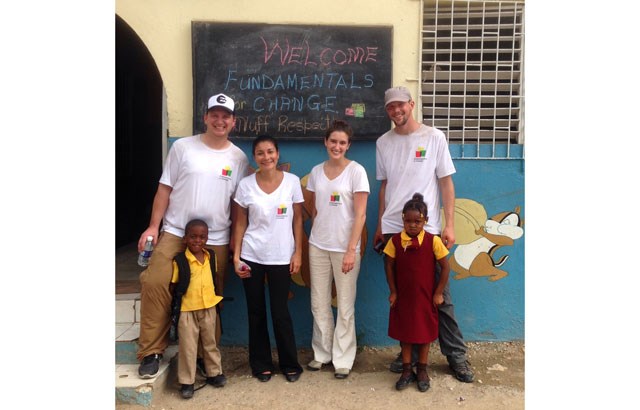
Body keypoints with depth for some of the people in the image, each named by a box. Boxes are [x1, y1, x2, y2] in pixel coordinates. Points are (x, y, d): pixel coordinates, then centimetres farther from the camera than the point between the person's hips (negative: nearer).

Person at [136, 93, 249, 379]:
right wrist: (153, 226, -4)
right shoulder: (182, 147, 0)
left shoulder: (238, 158, 5)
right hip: (175, 233, -1)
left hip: (216, 240, 1)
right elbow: (165, 189, 2)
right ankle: (151, 352, 3)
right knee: (155, 283, -14)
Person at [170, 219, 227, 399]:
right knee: (187, 347, 5)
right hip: (187, 310, -4)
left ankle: (214, 373, 33)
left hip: (209, 308, 4)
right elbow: (174, 285, -6)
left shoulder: (212, 257, 2)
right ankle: (187, 382, 17)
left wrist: (216, 297, 13)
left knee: (210, 343, 18)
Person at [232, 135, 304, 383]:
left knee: (280, 312, 4)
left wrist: (298, 253, -3)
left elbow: (297, 219, 1)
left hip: (281, 258, -1)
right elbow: (240, 223, 2)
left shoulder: (292, 181, -3)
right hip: (252, 257, 1)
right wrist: (236, 257, -3)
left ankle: (290, 363, 23)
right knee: (256, 313, 10)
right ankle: (261, 364, 26)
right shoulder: (246, 184, -1)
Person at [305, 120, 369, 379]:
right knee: (319, 304, 11)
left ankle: (343, 359, 18)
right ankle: (322, 353, 27)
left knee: (345, 306, 5)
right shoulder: (316, 171, 6)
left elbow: (360, 215, -10)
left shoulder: (356, 171, -6)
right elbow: (315, 211, 12)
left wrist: (351, 250, -15)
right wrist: (311, 242, 8)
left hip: (345, 247, -4)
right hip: (317, 246, 4)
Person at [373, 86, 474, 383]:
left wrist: (449, 225, -6)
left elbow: (446, 182, 0)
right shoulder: (383, 142, 8)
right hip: (393, 230, 3)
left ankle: (455, 354, 19)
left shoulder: (434, 137, 0)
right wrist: (380, 226, 11)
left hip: (427, 229, -3)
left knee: (439, 295, 3)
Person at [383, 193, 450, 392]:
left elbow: (445, 267, -7)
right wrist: (393, 292, -1)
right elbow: (389, 266, 0)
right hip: (403, 296, 2)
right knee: (404, 333, 12)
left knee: (424, 333, 12)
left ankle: (422, 370, 29)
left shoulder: (433, 241, -14)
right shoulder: (395, 241, -9)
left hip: (426, 297, -1)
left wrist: (438, 293, -6)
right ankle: (407, 370, 26)